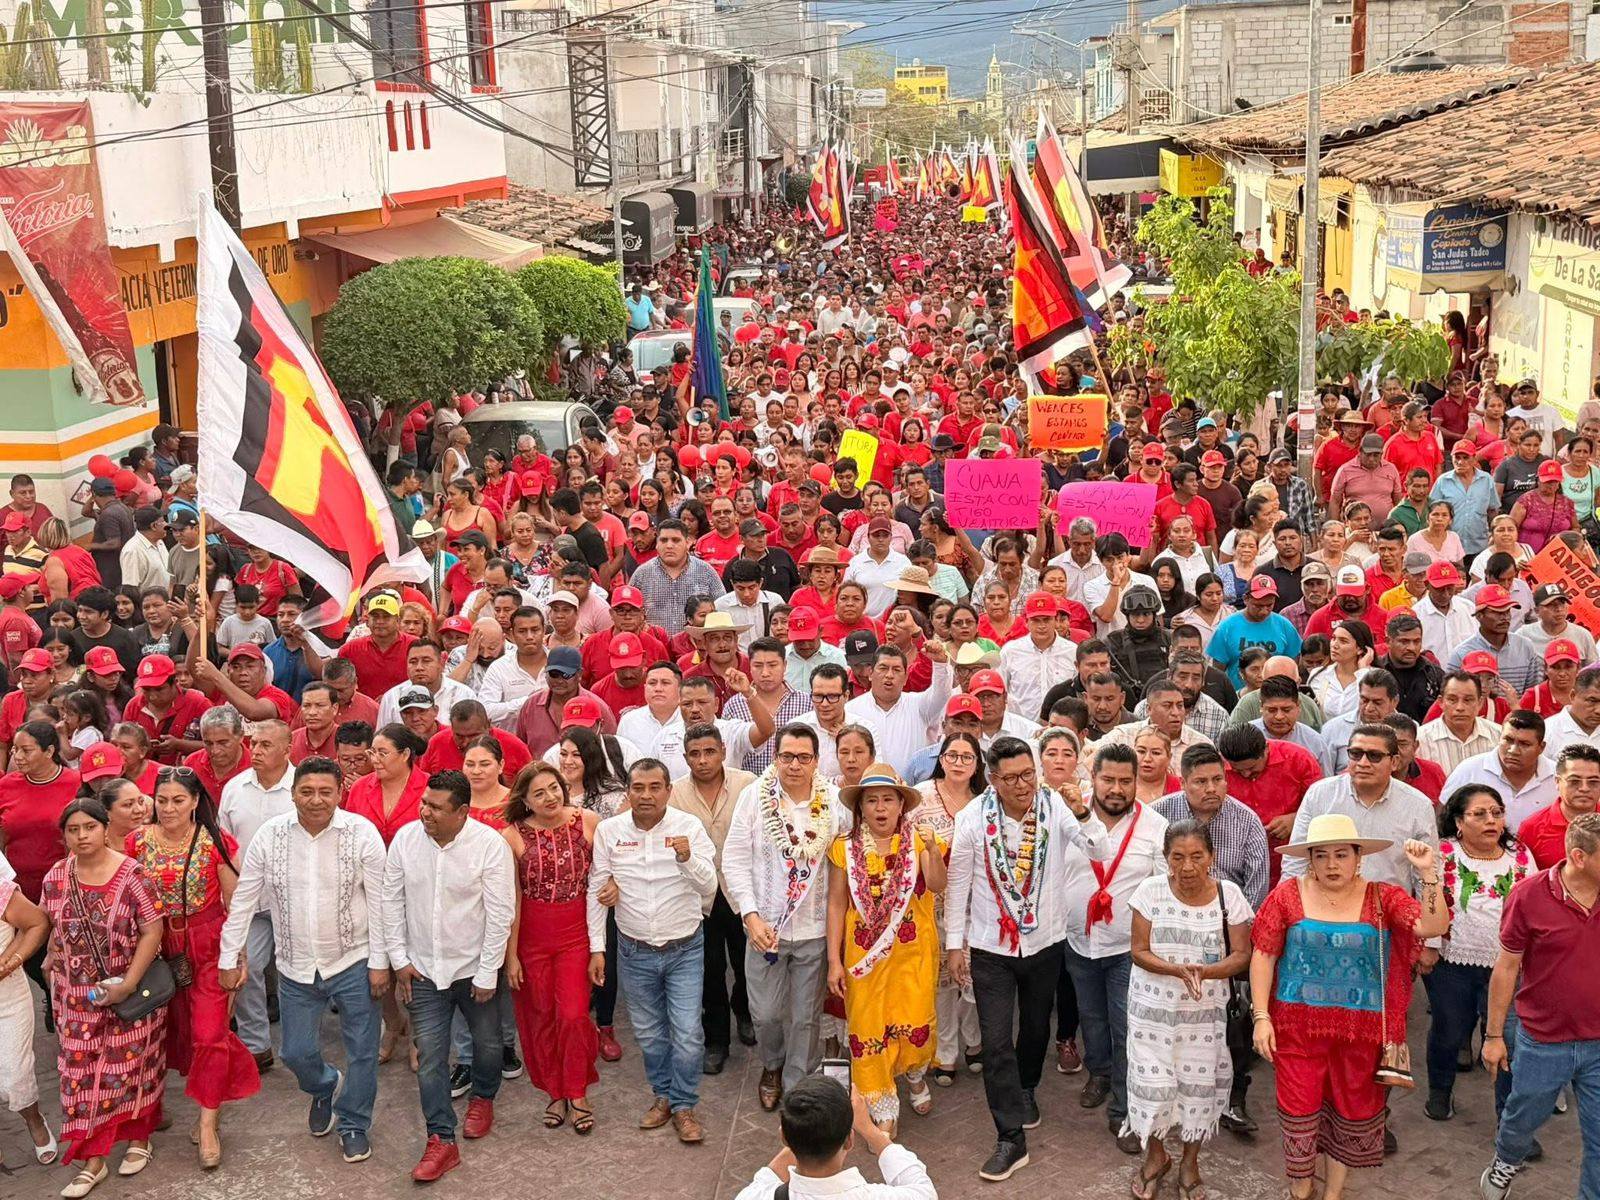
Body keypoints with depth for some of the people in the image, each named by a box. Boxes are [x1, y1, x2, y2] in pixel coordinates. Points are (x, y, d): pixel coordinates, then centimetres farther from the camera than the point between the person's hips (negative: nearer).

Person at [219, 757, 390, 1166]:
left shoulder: (362, 833, -14)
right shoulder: (269, 835, -7)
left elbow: (378, 901, -10)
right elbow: (243, 900, 1)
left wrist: (379, 962, -10)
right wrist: (229, 958, 1)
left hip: (353, 962, -2)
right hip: (296, 967, 2)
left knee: (362, 1050, 5)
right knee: (296, 1053, 12)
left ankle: (353, 1124, 27)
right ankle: (324, 1088, 45)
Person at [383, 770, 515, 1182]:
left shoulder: (490, 845, -18)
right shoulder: (405, 839, -7)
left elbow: (500, 913, -15)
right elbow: (392, 901, 2)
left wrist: (487, 974, -13)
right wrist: (399, 959, 0)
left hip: (474, 969, -2)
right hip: (423, 970, 2)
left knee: (487, 1042, 17)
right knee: (430, 1055, 2)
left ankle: (482, 1098, 46)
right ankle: (441, 1141, 10)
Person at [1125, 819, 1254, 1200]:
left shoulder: (1228, 894, -9)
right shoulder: (1151, 891, -11)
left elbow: (1241, 955, -7)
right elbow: (1138, 951, -10)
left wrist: (1205, 971, -26)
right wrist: (1178, 970, -26)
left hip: (1206, 1010, 0)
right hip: (1153, 1007, 0)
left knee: (1200, 1083, 9)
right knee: (1151, 1080, 5)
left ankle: (1190, 1162, 32)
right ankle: (1155, 1156, 32)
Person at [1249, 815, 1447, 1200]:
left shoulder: (1382, 898, -3)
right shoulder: (1288, 895, -6)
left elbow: (1434, 927, -15)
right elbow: (1263, 955, -3)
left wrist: (1428, 873, -25)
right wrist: (1261, 1017, -7)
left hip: (1361, 1027, 1)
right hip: (1298, 1024, -1)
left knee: (1353, 1109, 13)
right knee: (1299, 1107, 6)